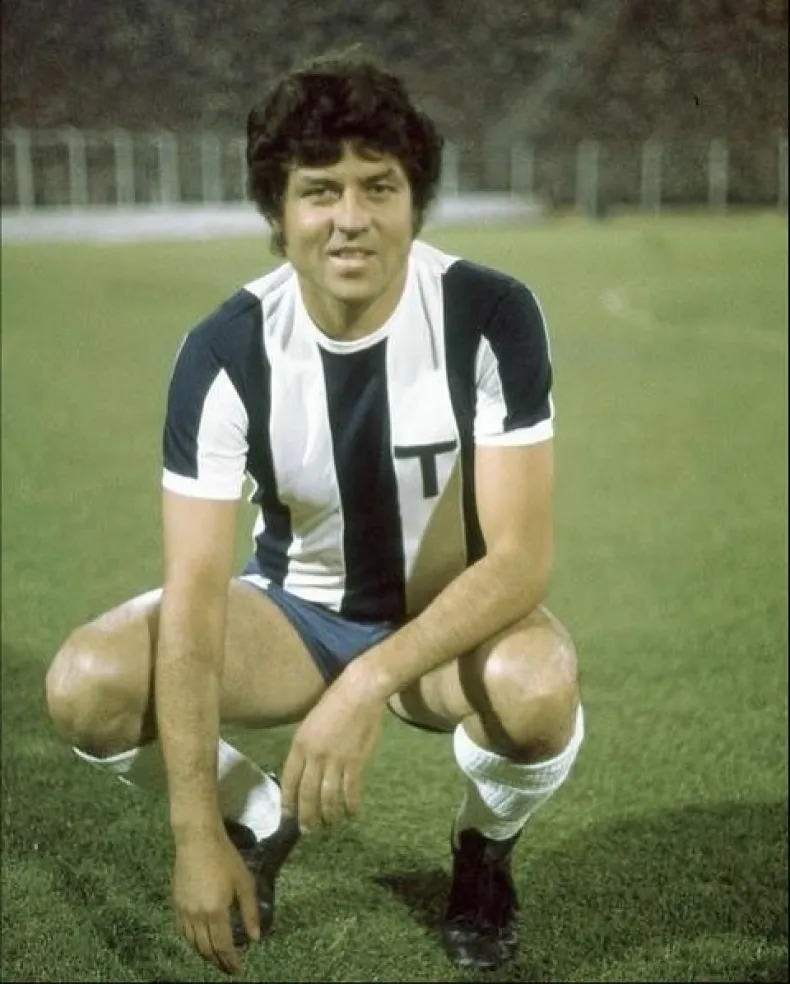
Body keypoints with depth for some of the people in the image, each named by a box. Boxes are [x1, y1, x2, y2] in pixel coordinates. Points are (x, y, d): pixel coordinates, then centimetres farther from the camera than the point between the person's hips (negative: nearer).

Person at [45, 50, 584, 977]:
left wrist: (370, 682, -41)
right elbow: (194, 589, -24)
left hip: (453, 615, -1)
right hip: (296, 605, 2)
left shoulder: (492, 316, -23)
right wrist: (197, 833, -30)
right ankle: (258, 823, 9)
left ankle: (484, 849, 2)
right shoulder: (225, 351, -21)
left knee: (538, 684, -37)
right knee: (87, 683, -23)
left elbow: (521, 554, -26)